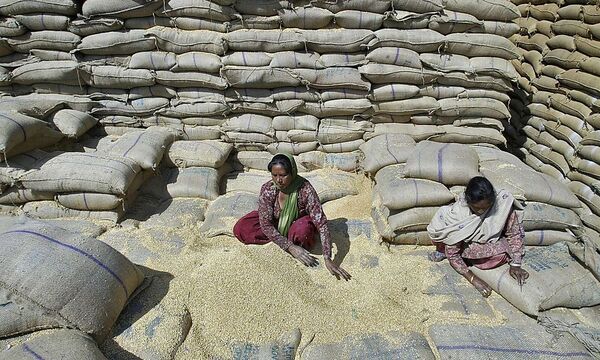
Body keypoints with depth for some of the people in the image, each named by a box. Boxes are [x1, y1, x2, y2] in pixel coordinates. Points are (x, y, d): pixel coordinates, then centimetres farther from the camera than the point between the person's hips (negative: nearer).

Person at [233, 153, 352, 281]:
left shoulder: (305, 189, -31)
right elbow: (265, 224, -25)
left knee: (302, 232, -41)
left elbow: (322, 223, -33)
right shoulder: (267, 189, -24)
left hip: (297, 223, -3)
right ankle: (294, 242, -12)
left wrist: (327, 259, -40)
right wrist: (291, 247, -35)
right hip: (275, 224, 4)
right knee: (240, 229, -21)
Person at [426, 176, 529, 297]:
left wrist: (515, 265, -23)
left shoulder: (503, 202, -28)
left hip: (490, 242, 3)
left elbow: (514, 234, -14)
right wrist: (473, 278, -34)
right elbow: (452, 254, -26)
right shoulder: (458, 212, -31)